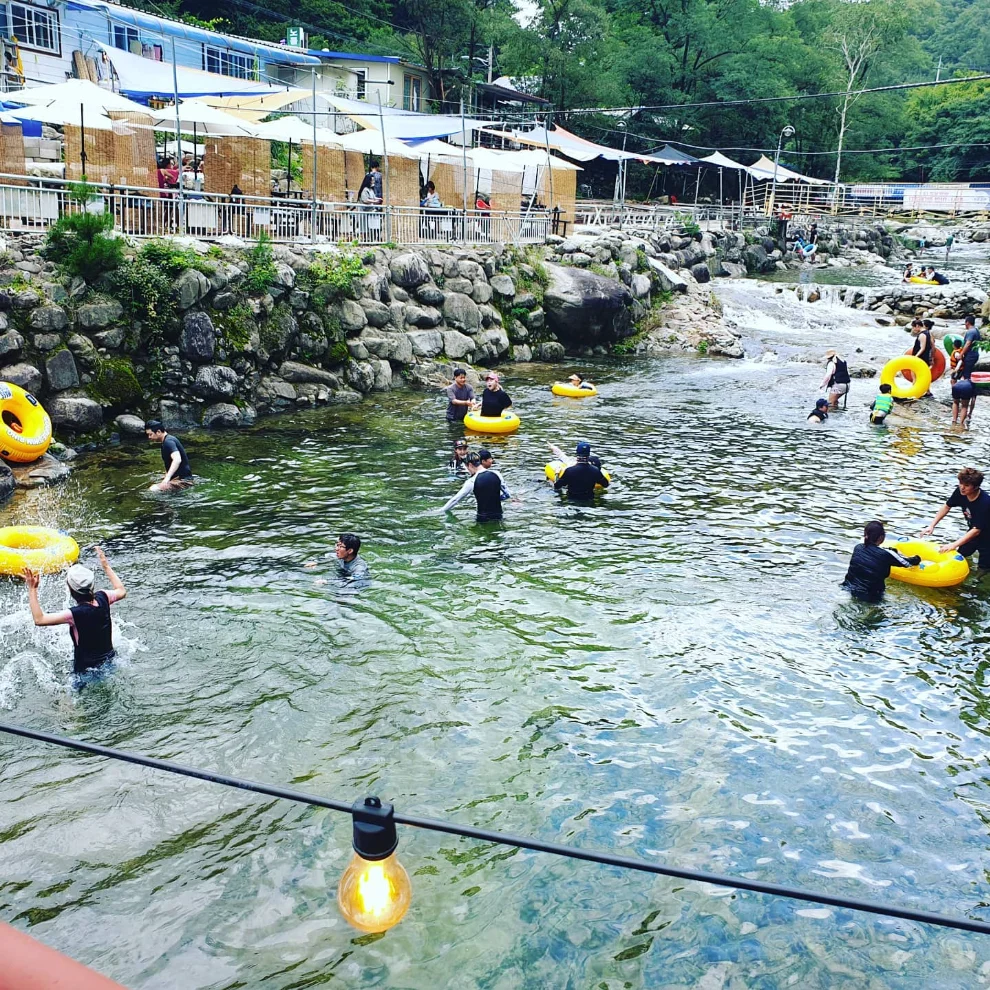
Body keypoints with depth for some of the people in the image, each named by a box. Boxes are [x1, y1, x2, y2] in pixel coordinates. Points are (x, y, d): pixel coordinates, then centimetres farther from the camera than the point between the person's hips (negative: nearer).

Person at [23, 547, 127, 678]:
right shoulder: (102, 599, -10)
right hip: (110, 661, 7)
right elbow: (121, 591, 12)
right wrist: (106, 566, 17)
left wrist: (32, 589, -18)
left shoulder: (75, 614, -26)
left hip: (86, 670, -7)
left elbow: (39, 619, -22)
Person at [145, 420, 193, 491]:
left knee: (154, 489, -26)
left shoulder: (168, 442, -17)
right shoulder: (167, 440, 17)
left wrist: (167, 478, -43)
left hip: (182, 480, -11)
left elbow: (177, 460, -34)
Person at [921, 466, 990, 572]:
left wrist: (953, 545, -40)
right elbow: (946, 507, -2)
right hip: (973, 531, 6)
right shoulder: (960, 493, -19)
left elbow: (976, 530, -36)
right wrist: (931, 526, -8)